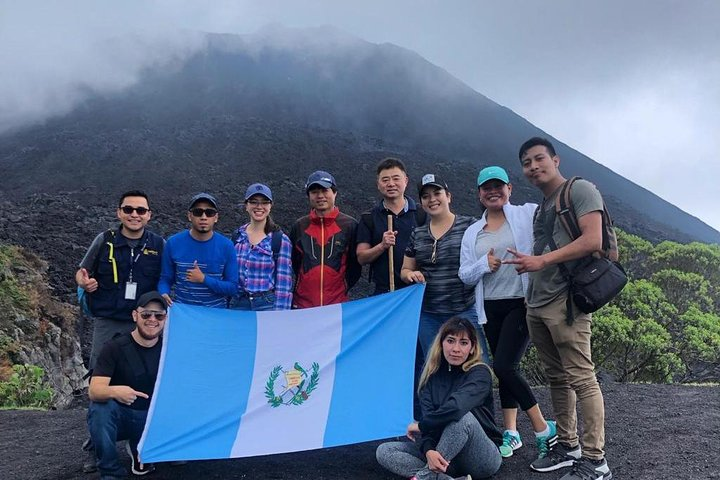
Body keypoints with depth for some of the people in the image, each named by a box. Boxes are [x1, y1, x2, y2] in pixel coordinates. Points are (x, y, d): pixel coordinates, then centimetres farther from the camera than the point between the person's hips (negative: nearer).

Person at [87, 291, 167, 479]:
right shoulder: (115, 347, -15)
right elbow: (94, 391, -26)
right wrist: (115, 391, -49)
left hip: (151, 419, 3)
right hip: (118, 416, -3)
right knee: (100, 407, -34)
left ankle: (139, 448, 13)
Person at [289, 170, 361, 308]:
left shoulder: (350, 225, 1)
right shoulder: (299, 226, 6)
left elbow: (356, 263, 5)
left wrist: (345, 286, 0)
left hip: (338, 303, -1)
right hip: (302, 303, 1)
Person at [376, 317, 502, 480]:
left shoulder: (480, 373, -12)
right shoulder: (433, 376, 3)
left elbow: (456, 407, -30)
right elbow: (427, 416, -10)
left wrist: (420, 425, -17)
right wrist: (428, 450, -30)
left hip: (484, 459, -5)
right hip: (443, 455, 5)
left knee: (463, 417, -35)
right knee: (384, 451, -12)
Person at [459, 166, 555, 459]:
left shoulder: (528, 215, -1)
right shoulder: (472, 232, 12)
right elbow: (464, 275, 8)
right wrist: (484, 264, -11)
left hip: (522, 303, -5)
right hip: (490, 309, 5)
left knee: (503, 367, -13)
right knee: (505, 370, 12)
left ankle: (543, 429, 4)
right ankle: (511, 432, 23)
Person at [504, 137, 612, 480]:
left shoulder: (580, 190, -3)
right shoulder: (541, 207, 22)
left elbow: (592, 241, -15)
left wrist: (541, 261, -17)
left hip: (565, 301, -9)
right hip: (537, 306, 9)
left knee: (581, 379, -8)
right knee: (557, 378, 13)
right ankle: (568, 446, 23)